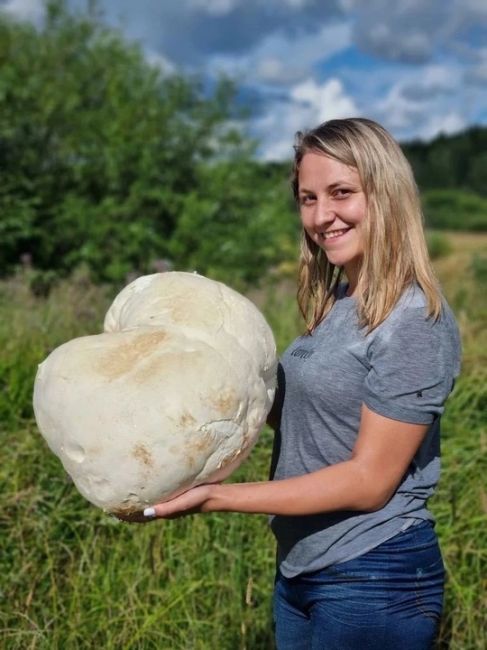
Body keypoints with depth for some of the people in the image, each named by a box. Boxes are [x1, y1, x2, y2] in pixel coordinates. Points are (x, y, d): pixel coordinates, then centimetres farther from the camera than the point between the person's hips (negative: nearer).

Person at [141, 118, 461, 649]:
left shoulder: (415, 321, -19)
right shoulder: (335, 302, 4)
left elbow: (369, 481, -21)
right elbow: (309, 417, 6)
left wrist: (216, 497, -24)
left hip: (373, 581, -7)